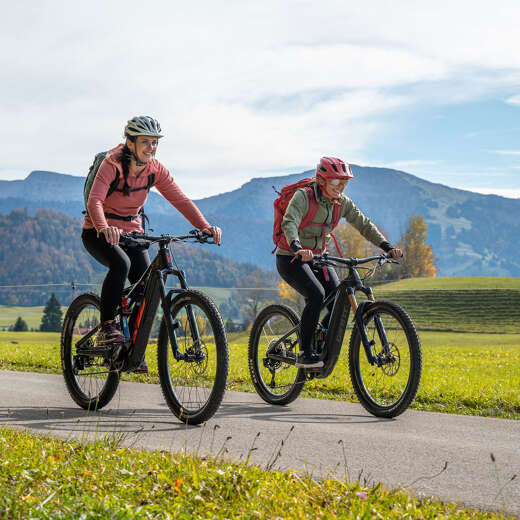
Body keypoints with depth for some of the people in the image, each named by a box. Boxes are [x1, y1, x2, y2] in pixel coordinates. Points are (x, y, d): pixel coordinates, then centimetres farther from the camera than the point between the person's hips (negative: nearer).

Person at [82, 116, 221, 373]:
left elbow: (180, 200, -13)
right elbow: (94, 201, -34)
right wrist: (104, 228, -55)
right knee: (121, 264, -35)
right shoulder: (112, 165, -21)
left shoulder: (155, 169, -7)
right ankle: (107, 327, -22)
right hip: (99, 233, -5)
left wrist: (204, 226, -29)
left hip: (131, 232, 5)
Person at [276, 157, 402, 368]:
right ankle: (304, 354, -20)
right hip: (291, 258, -6)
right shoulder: (303, 196, -18)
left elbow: (363, 224, -1)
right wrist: (297, 248, -51)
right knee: (316, 295, -29)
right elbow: (289, 223, -32)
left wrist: (388, 247, -14)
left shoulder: (342, 202, 0)